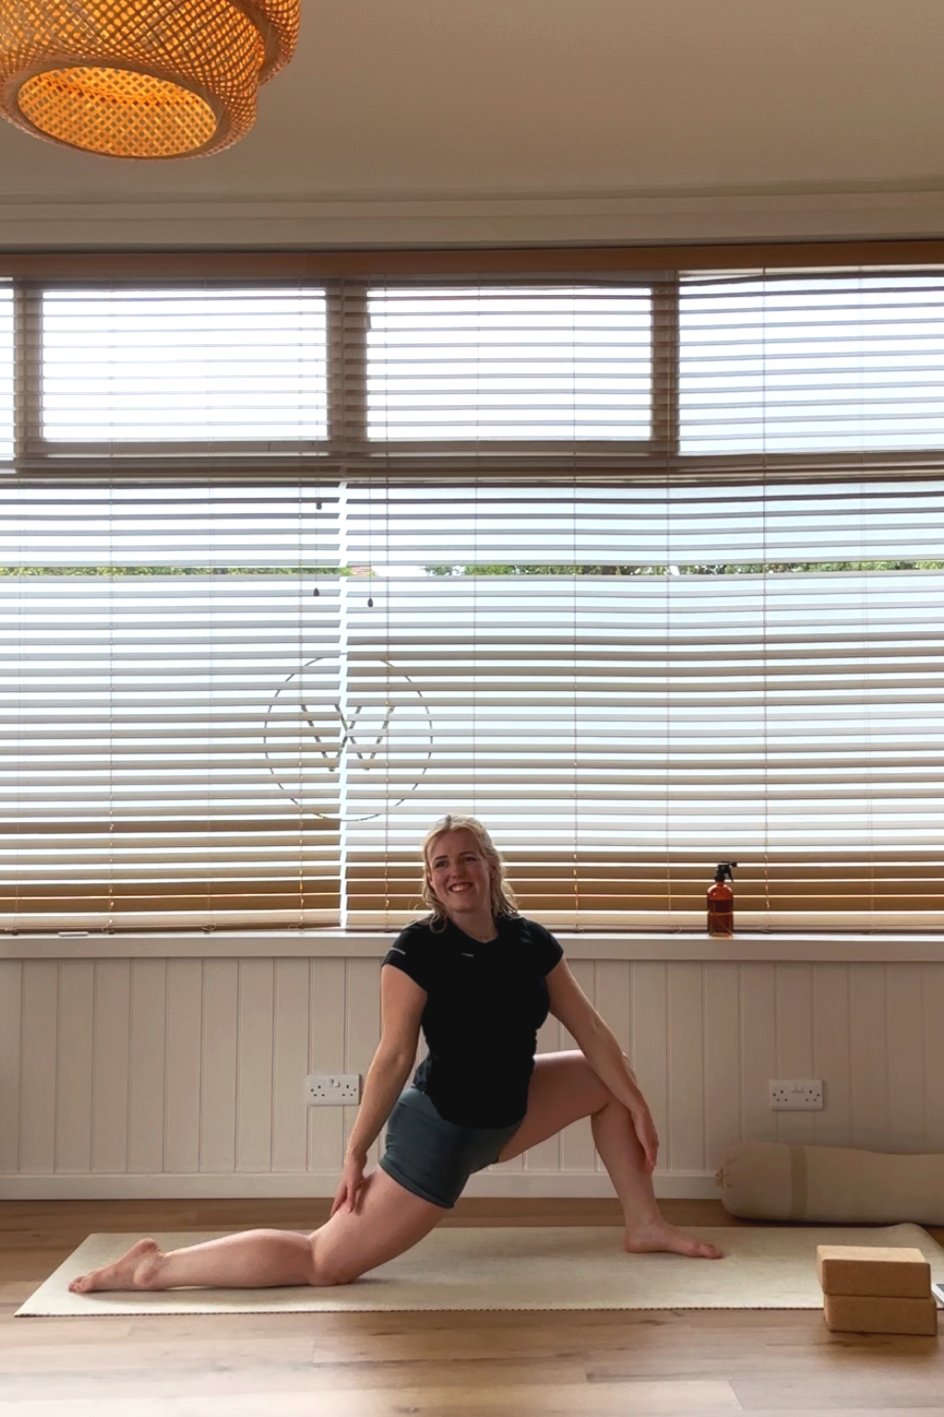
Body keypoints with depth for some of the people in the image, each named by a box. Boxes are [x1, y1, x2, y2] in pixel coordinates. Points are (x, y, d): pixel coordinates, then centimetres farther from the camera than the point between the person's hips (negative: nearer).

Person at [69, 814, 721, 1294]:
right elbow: (394, 1058, -21)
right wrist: (356, 1152, -16)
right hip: (443, 1127, -7)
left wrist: (640, 1110, 3)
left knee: (607, 1081, 15)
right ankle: (155, 1267, -5)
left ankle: (645, 1224, 27)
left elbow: (592, 1033, 2)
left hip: (508, 1112, 7)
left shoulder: (531, 942, -2)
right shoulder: (417, 951, -20)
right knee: (325, 1262, -10)